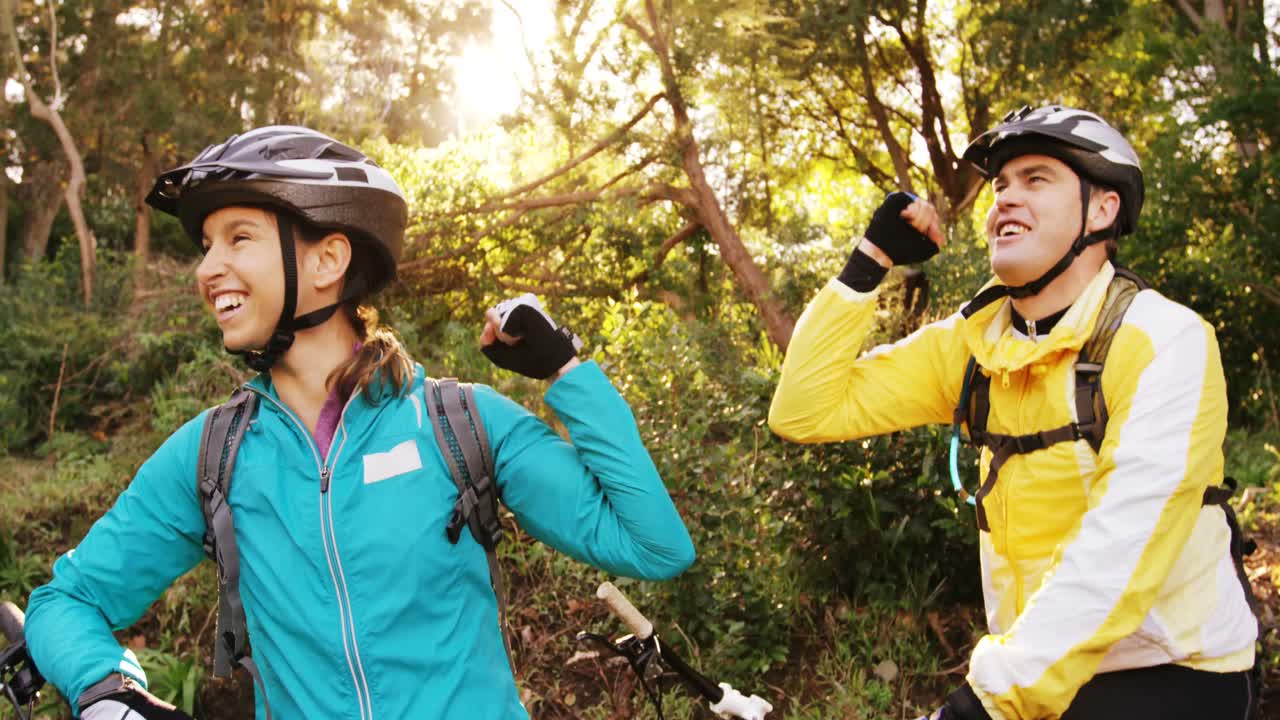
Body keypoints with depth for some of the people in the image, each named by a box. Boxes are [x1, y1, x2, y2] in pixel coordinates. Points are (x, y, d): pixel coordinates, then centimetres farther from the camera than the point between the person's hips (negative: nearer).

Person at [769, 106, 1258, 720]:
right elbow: (804, 412, -3)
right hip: (1030, 668, 5)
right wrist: (869, 261, -6)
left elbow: (1121, 550, -23)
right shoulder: (969, 343, 1)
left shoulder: (1164, 340, -13)